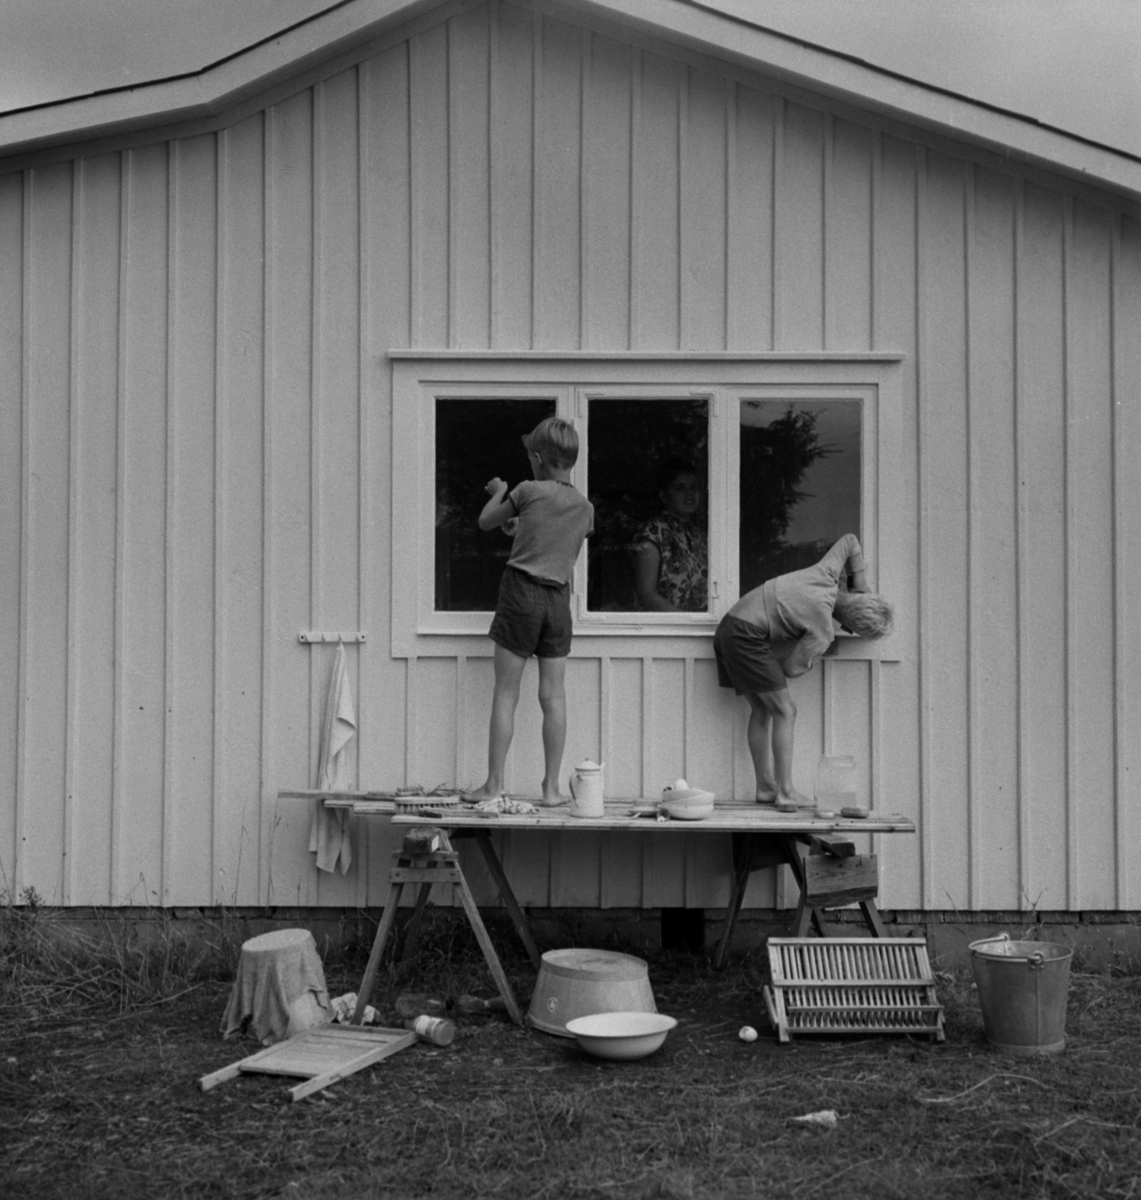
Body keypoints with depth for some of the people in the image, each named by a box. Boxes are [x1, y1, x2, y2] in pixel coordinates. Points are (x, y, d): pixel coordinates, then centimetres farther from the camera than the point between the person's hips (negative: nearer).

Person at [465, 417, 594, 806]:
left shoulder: (528, 491, -7)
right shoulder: (585, 507, 7)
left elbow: (485, 522, 5)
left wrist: (498, 493, 24)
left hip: (521, 592, -4)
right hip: (559, 599, 4)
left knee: (506, 694, 2)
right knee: (553, 696, 6)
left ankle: (494, 785, 4)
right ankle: (552, 787, 8)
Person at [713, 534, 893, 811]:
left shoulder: (826, 573, 4)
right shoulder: (823, 633, -14)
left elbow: (850, 541, 20)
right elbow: (791, 668, -4)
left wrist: (862, 587, 23)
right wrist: (824, 648, 12)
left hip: (728, 628, 9)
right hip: (748, 636, -9)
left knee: (761, 710, 13)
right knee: (785, 711, -6)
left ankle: (765, 788, 14)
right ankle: (786, 793, -8)